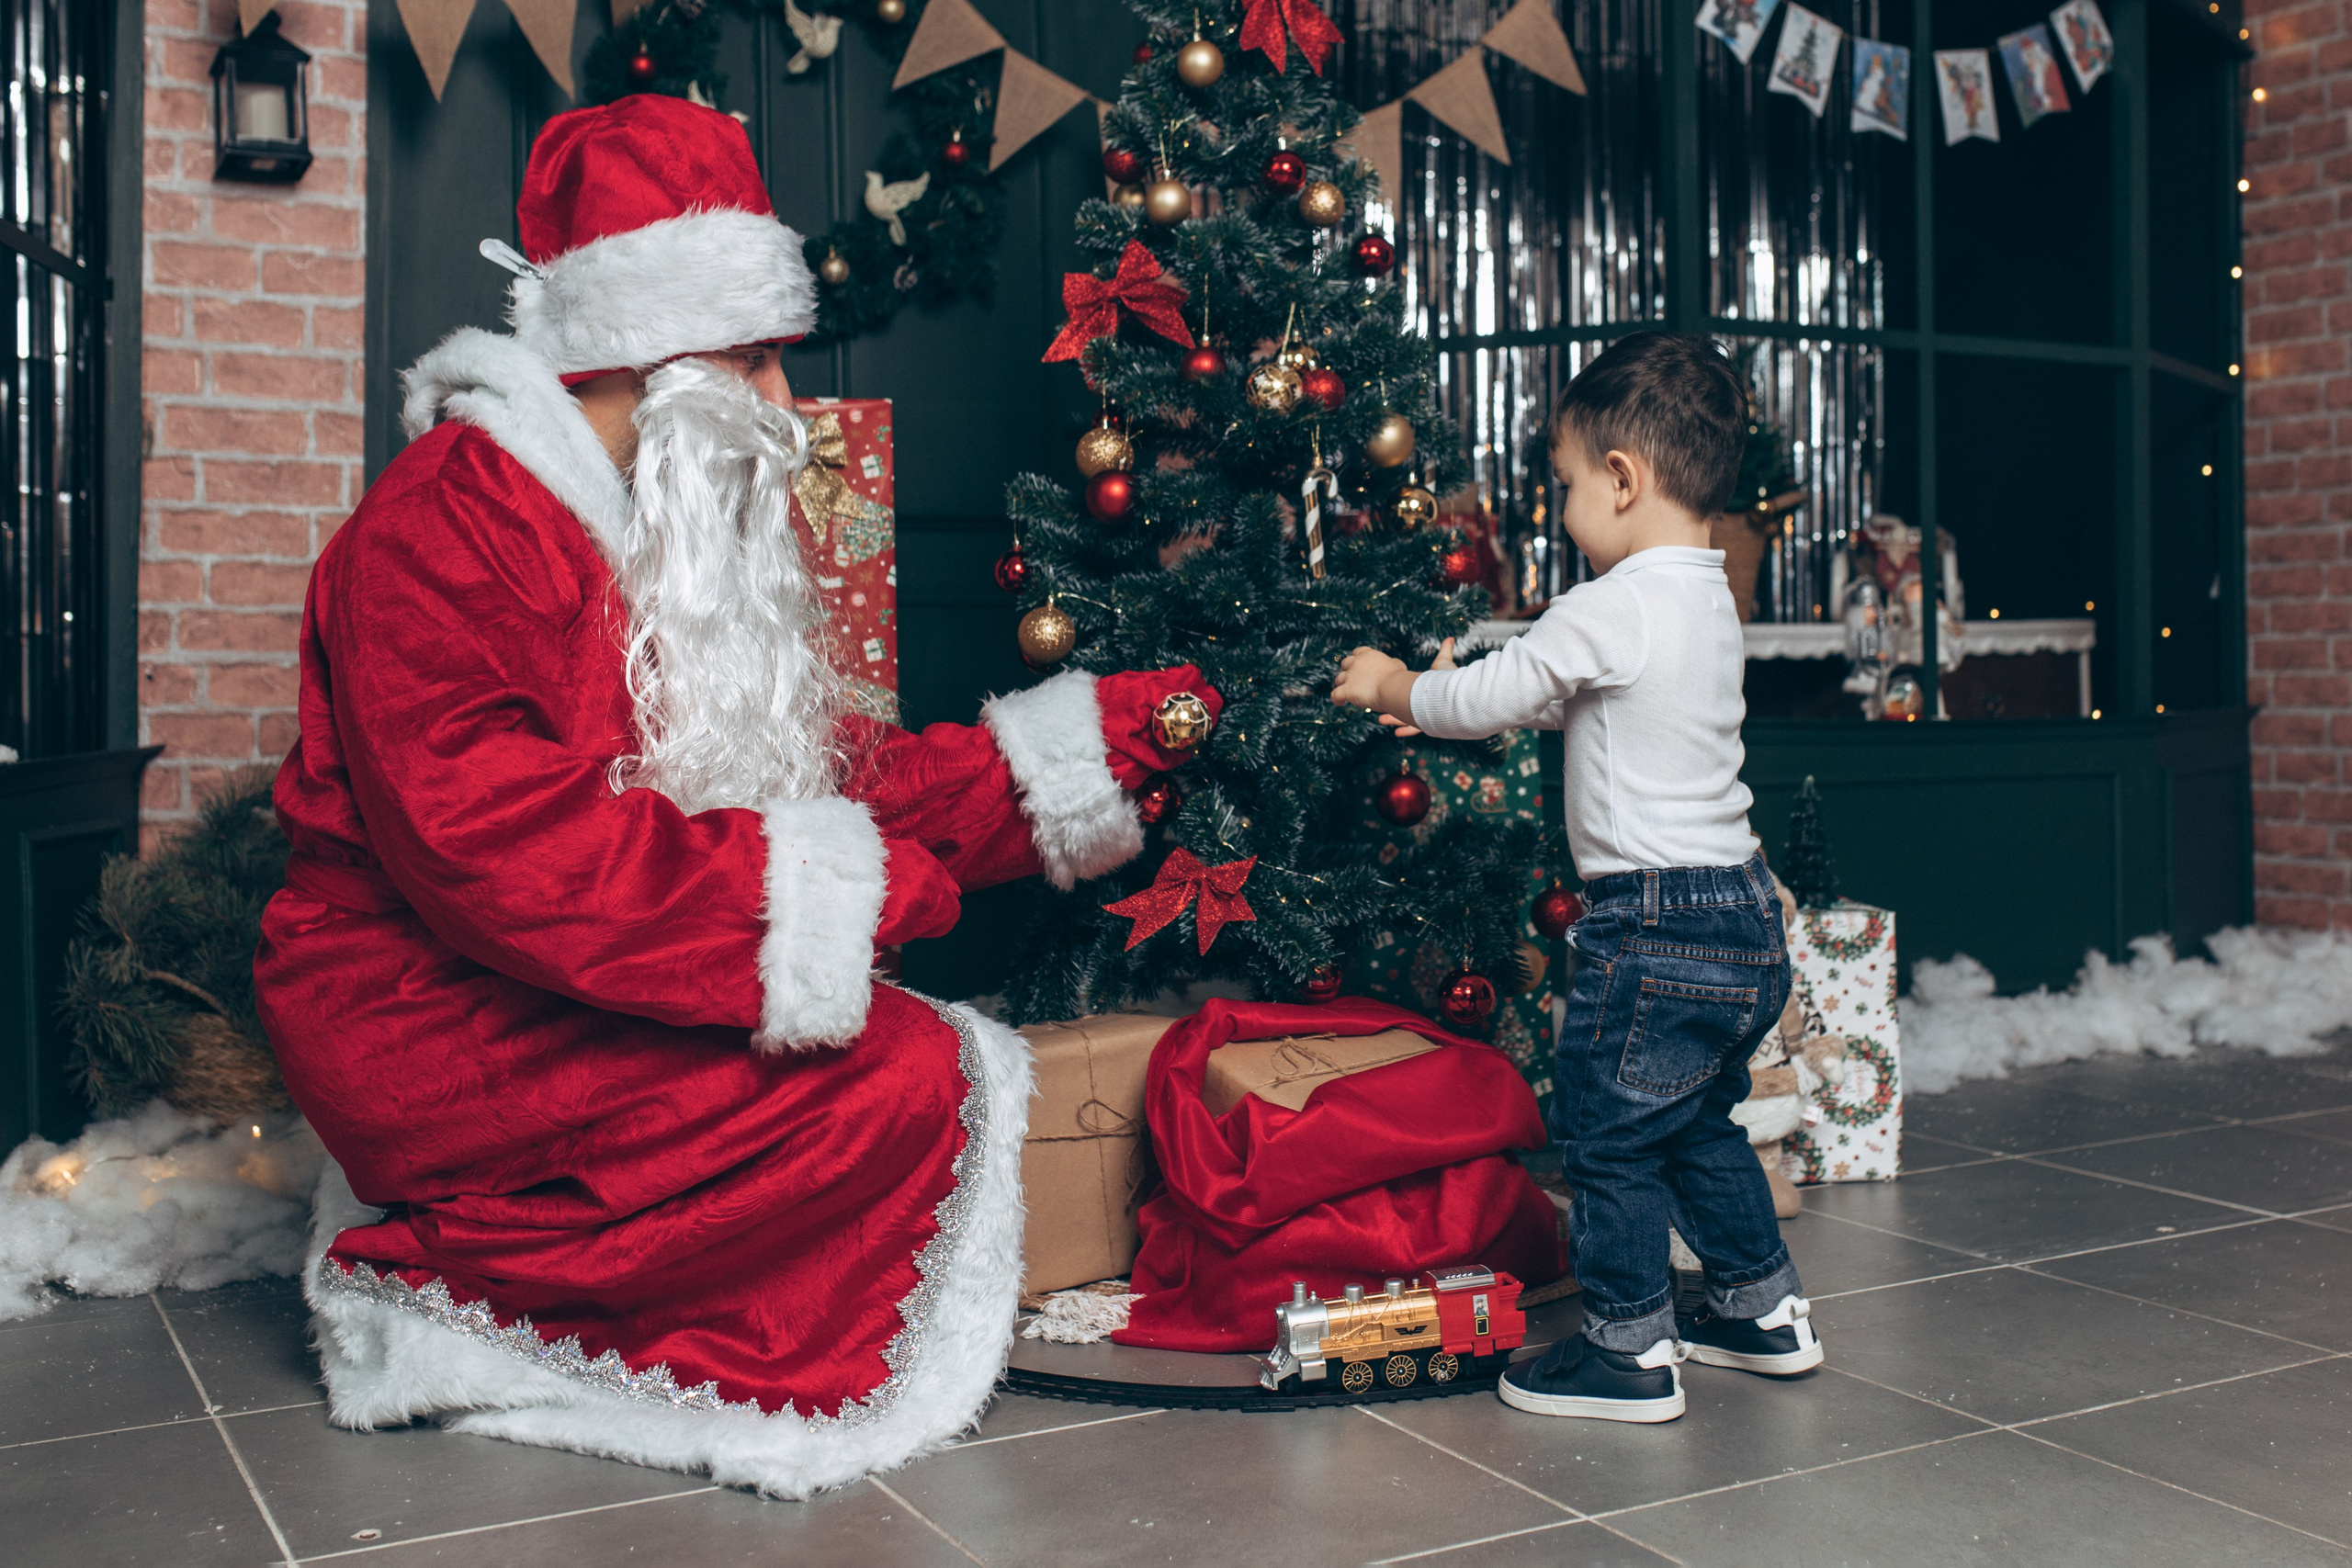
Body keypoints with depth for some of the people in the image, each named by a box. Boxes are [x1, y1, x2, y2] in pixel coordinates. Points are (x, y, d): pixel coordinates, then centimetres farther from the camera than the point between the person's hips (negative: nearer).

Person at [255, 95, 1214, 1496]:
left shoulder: (688, 535, 17)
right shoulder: (443, 525, -13)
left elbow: (824, 765, 15)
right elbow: (482, 835, -25)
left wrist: (1063, 752, 9)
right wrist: (800, 891, -26)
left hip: (592, 996, 10)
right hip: (439, 1014, -9)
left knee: (929, 1055, -5)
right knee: (901, 1081, -20)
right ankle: (463, 1304, -9)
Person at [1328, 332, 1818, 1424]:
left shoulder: (1617, 606, -18)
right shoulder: (1708, 599, 12)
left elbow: (1493, 693, -10)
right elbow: (1565, 699, 23)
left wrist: (1397, 690, 7)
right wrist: (1448, 696, 23)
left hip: (1658, 923, -10)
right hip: (1741, 913, 10)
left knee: (1608, 1131, 3)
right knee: (1698, 1126, 23)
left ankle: (1631, 1351, 12)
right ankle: (1763, 1309, 33)